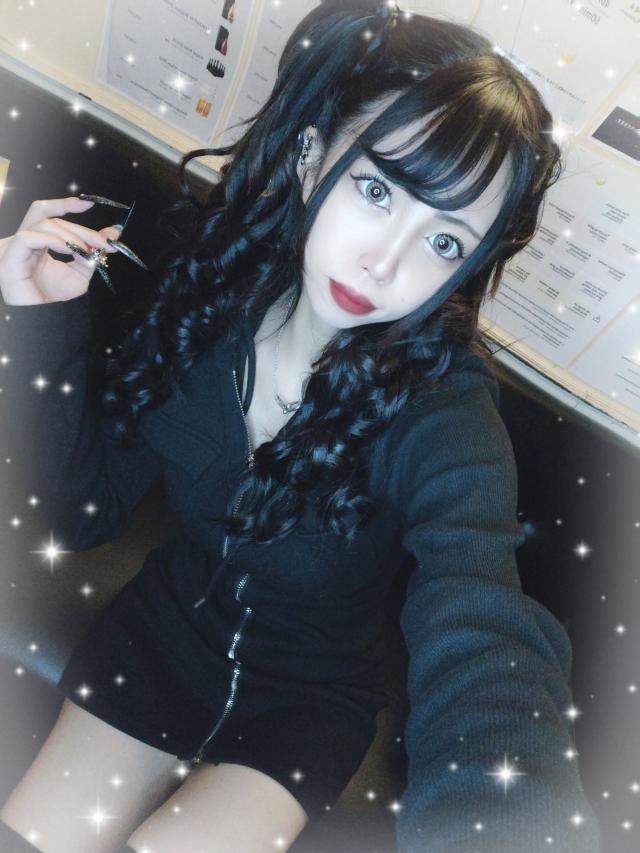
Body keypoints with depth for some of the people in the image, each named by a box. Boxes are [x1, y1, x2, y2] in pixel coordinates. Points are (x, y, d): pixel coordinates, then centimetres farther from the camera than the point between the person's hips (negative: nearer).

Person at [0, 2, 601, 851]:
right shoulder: (211, 293, -16)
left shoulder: (444, 419, -27)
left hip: (311, 693, -2)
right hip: (165, 626, 3)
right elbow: (87, 510, -9)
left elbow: (480, 641, -43)